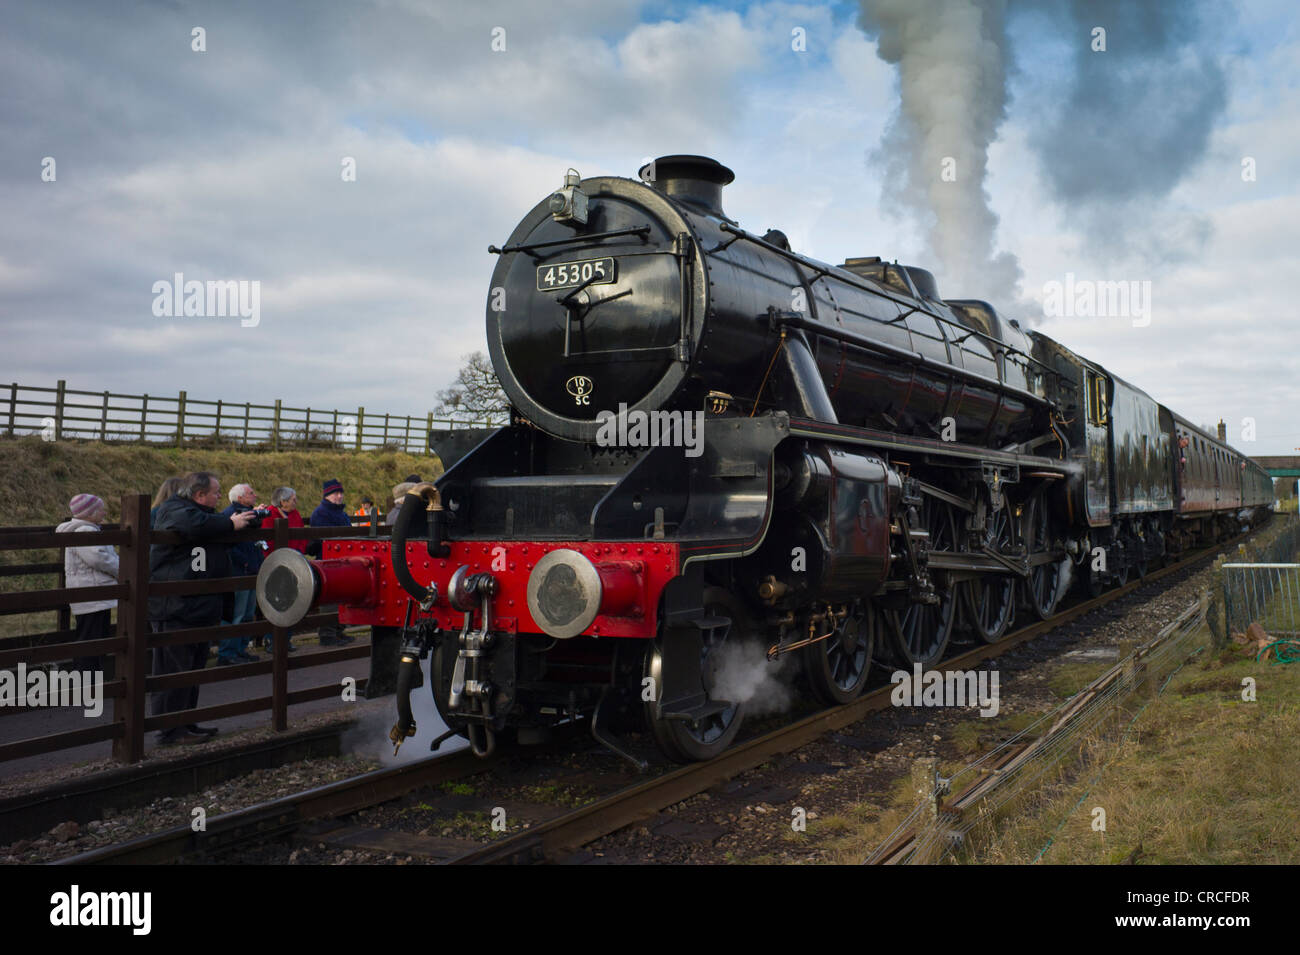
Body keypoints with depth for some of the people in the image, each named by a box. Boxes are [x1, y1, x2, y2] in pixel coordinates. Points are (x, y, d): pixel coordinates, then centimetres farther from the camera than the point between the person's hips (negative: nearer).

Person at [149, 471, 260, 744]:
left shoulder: (206, 513, 22)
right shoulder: (173, 510, -11)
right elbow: (194, 524, -33)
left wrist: (247, 520, 13)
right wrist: (230, 524, -21)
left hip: (200, 607, 11)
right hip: (174, 607, -11)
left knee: (194, 667, 16)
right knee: (174, 669, -6)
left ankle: (186, 724, 25)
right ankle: (170, 729, 0)